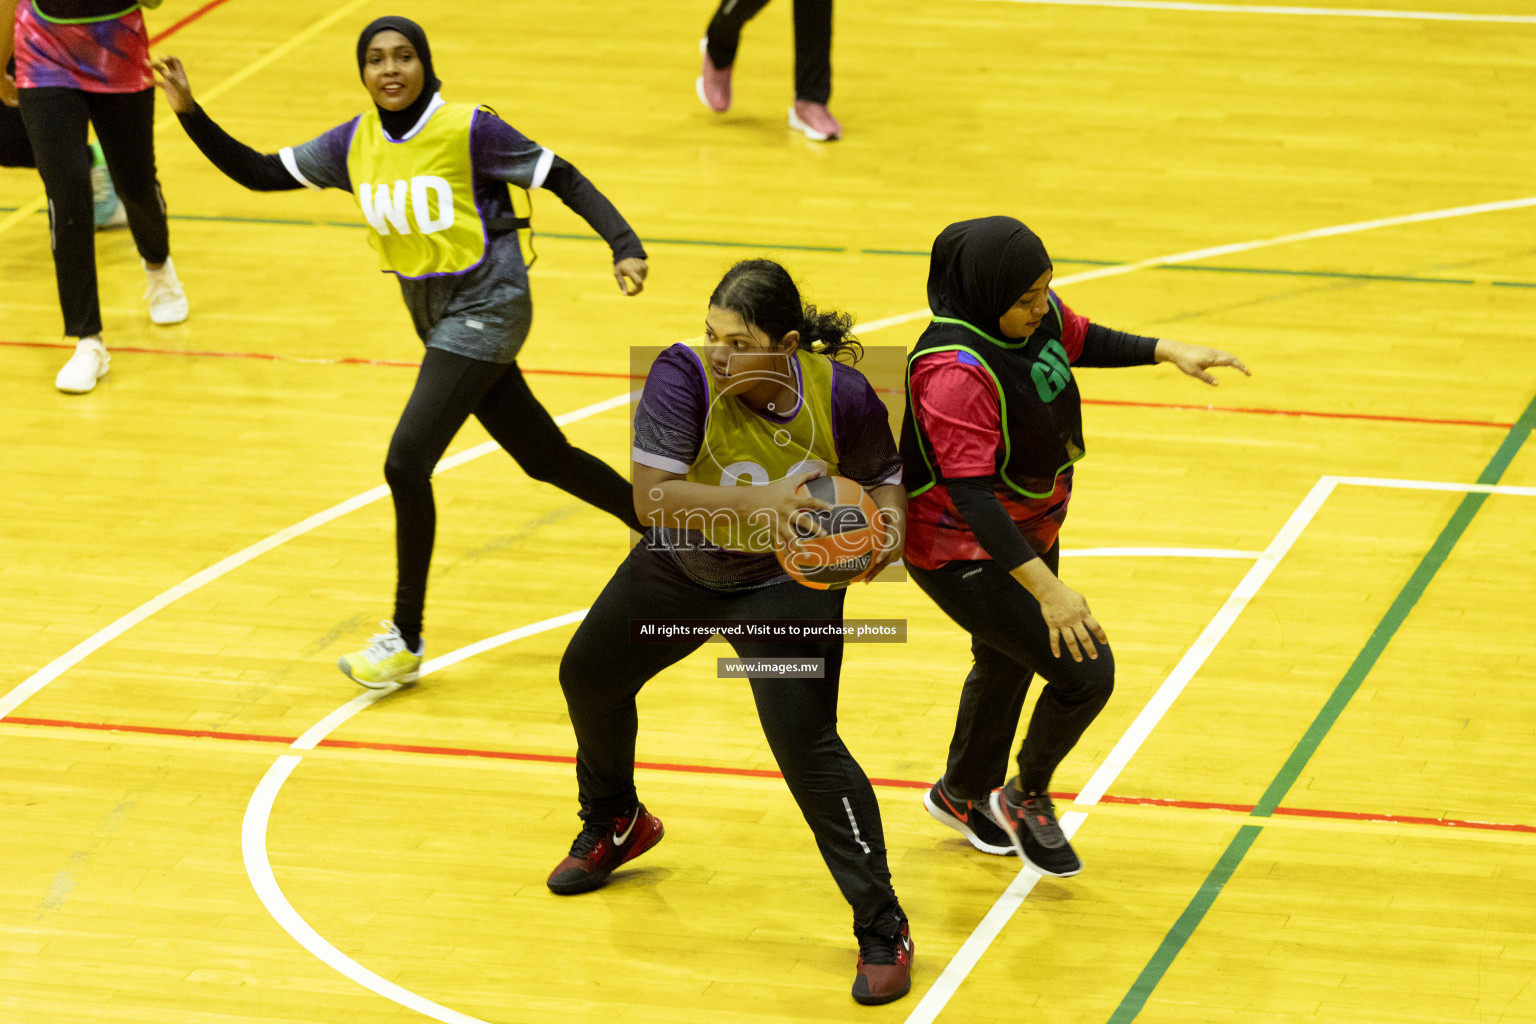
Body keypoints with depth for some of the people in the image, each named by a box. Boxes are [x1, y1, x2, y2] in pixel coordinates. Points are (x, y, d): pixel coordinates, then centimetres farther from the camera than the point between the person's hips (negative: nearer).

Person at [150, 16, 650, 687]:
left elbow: (562, 179, -11)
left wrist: (625, 246, -22)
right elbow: (259, 173, 4)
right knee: (545, 458, 15)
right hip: (433, 317, 6)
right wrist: (190, 113, -7)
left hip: (483, 309, -6)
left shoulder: (467, 130, -15)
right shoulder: (354, 145, 1)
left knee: (406, 460, -15)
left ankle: (405, 640, -3)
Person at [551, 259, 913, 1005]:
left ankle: (882, 929, -5)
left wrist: (887, 523, -27)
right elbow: (651, 496, -36)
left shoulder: (841, 395, -25)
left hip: (787, 582, -3)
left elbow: (882, 475, -4)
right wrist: (752, 504, -50)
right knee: (589, 675, 21)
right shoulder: (685, 373, -29)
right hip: (681, 568, 3)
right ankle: (614, 825, 54)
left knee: (804, 743, -18)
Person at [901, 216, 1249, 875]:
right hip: (963, 554, -9)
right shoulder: (956, 370, -35)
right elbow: (970, 493, -38)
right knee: (1086, 672, -13)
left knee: (1007, 667, 29)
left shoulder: (1038, 315, -10)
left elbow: (1080, 342, 16)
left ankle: (962, 796, 56)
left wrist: (1167, 351, 3)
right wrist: (1045, 587, -43)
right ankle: (1027, 800, 14)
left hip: (1029, 533, 9)